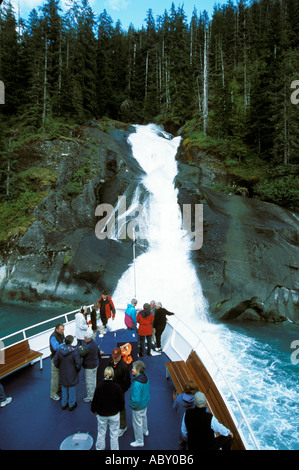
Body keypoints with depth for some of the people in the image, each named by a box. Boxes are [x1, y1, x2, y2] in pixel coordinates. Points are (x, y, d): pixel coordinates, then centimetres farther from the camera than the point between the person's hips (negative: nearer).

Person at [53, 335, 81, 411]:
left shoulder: (60, 349, -14)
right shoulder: (75, 351, -26)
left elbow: (55, 361, -3)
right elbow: (78, 364, -21)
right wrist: (77, 370, 0)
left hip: (63, 373, 4)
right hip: (72, 374, -4)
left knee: (64, 388, 22)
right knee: (71, 388, 15)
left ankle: (63, 404, 38)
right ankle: (71, 405, 32)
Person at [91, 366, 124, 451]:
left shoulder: (99, 387, -21)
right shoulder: (117, 387, -21)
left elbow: (94, 400, -9)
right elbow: (121, 401, -11)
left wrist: (93, 410, 11)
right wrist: (119, 409, 10)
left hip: (101, 415, 1)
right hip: (114, 415, -1)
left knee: (101, 433, 23)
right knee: (114, 434, 17)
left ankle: (100, 448, 40)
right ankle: (114, 448, 30)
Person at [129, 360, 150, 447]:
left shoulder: (137, 384, -39)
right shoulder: (145, 376, -15)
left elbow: (136, 399, -32)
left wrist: (132, 405, -15)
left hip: (138, 406, -8)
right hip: (145, 402, 8)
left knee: (137, 423, 16)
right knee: (143, 416, 33)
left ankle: (139, 441, 37)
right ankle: (145, 431, 59)